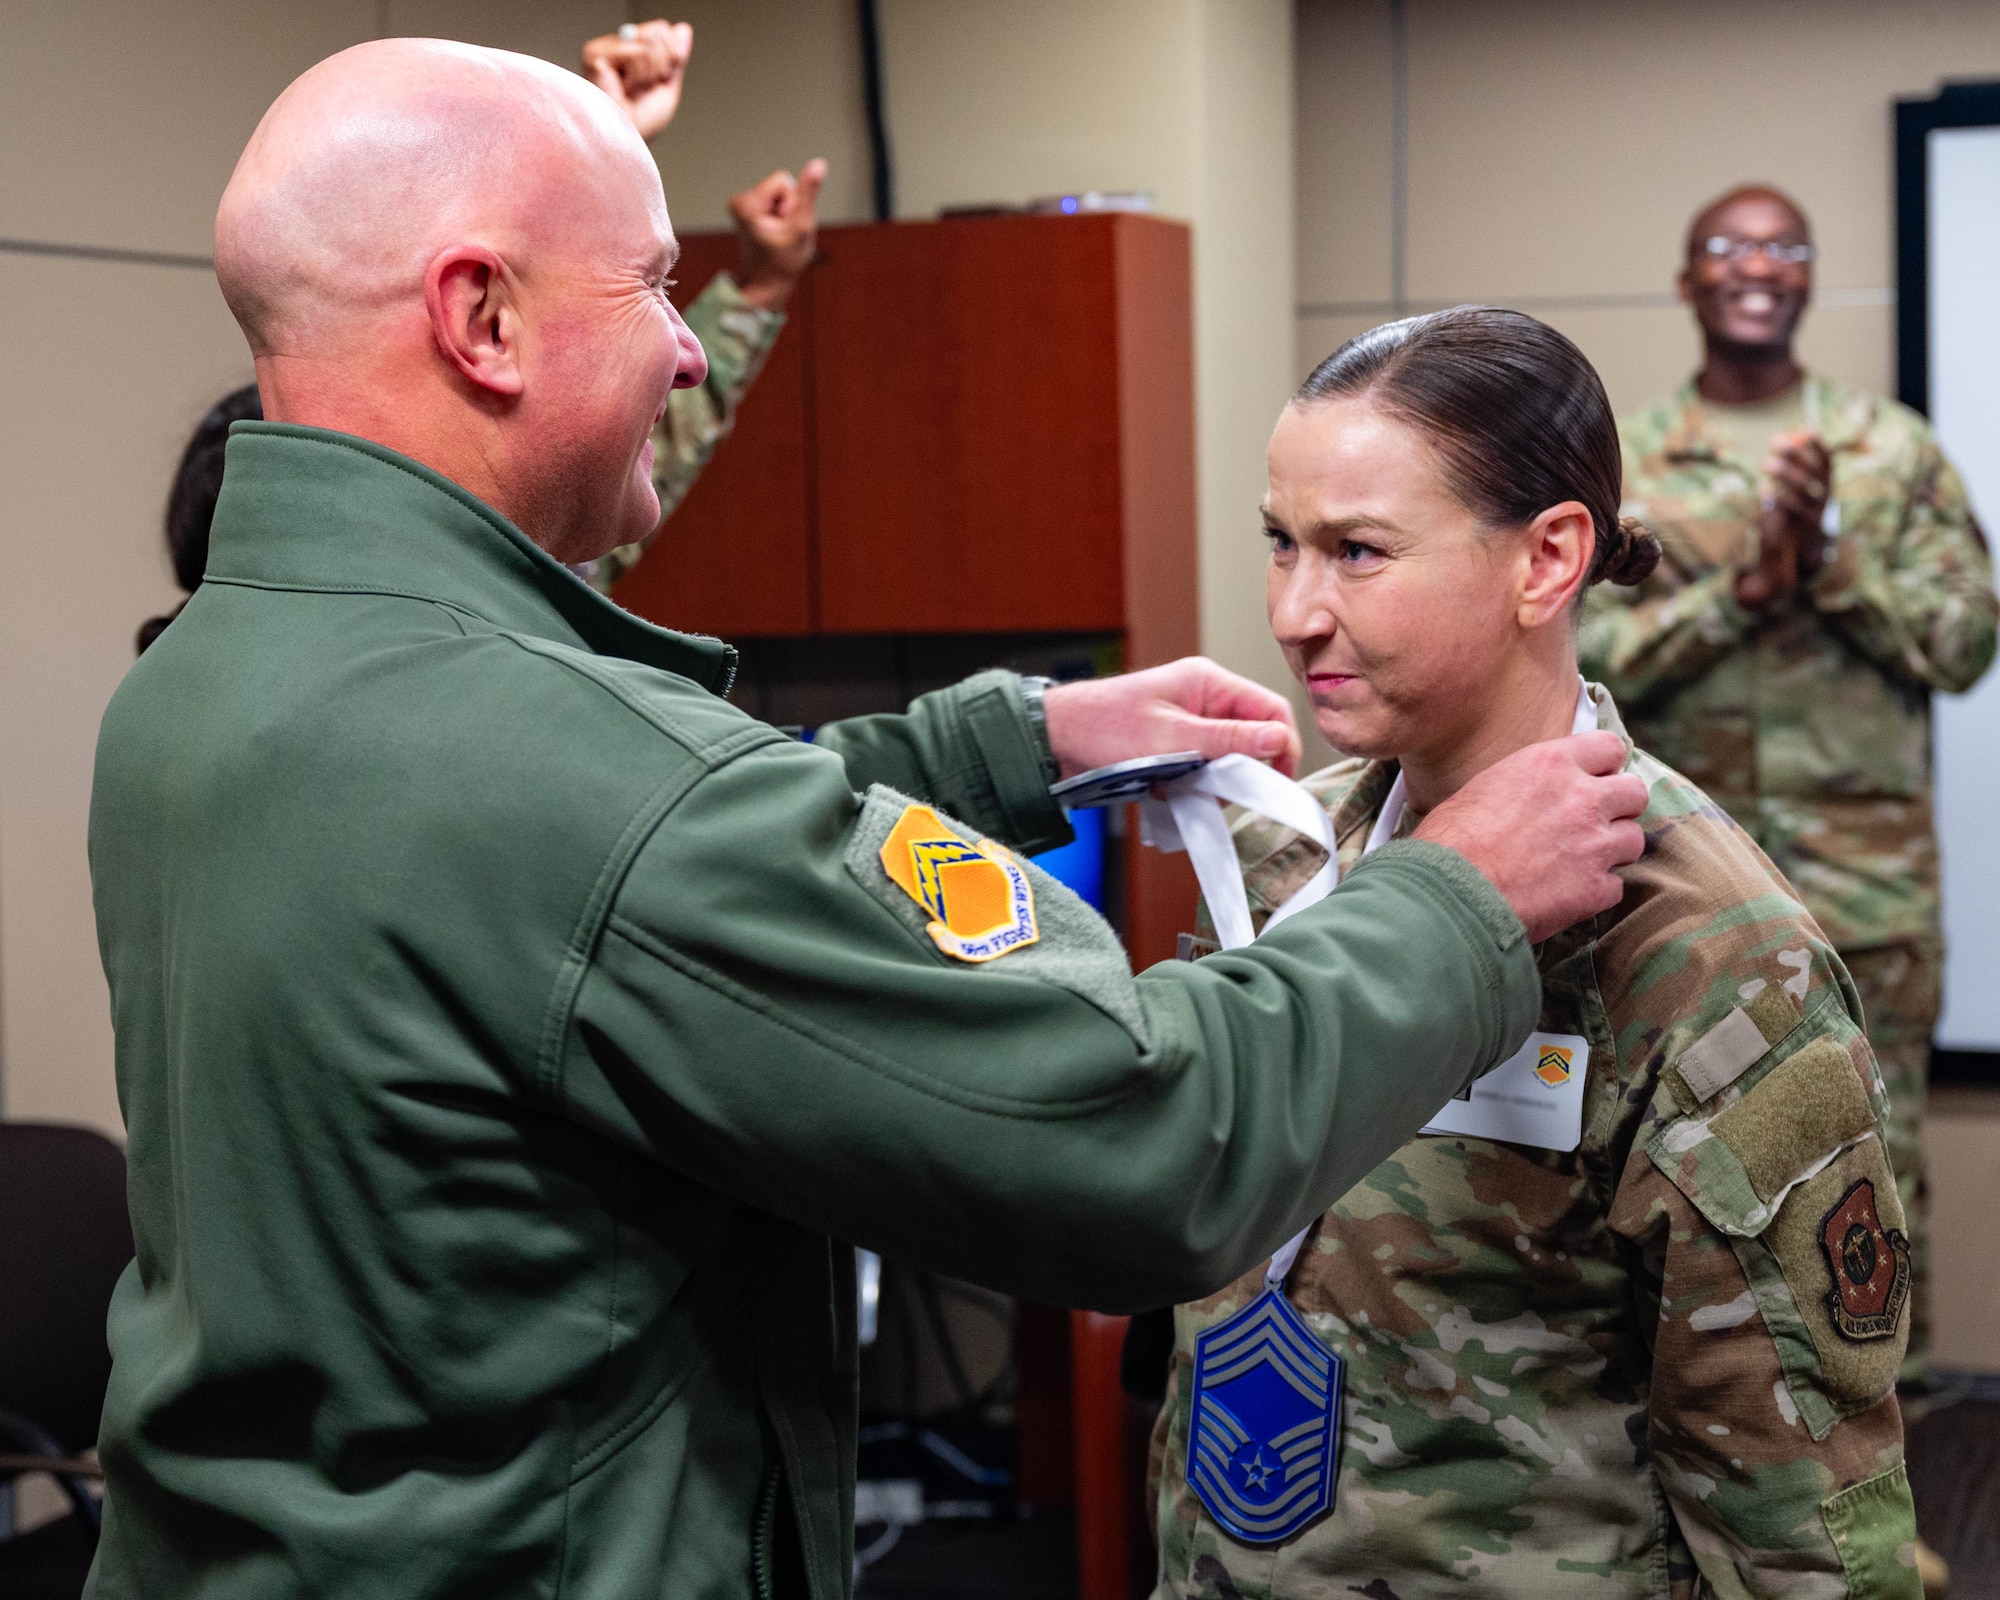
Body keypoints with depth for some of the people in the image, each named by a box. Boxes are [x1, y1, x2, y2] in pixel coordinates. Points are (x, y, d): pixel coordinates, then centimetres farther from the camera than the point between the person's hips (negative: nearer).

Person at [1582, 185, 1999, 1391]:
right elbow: (1588, 659, -5)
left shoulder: (1896, 449, 4)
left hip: (1867, 880, 0)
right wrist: (1742, 586, -17)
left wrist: (1831, 555, -15)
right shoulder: (1623, 465, 4)